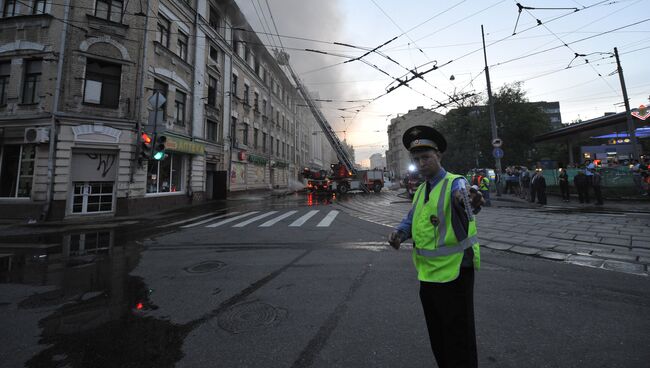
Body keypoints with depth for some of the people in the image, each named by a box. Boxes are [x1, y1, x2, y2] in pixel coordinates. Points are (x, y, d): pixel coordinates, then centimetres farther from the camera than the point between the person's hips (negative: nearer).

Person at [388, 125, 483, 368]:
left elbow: (462, 192, -39)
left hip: (453, 273, -7)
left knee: (459, 341, 11)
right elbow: (411, 219, 11)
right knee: (437, 337, 25)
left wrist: (467, 200, -62)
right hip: (427, 274, 7)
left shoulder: (455, 183, -15)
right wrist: (399, 233, -9)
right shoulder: (420, 189, 7)